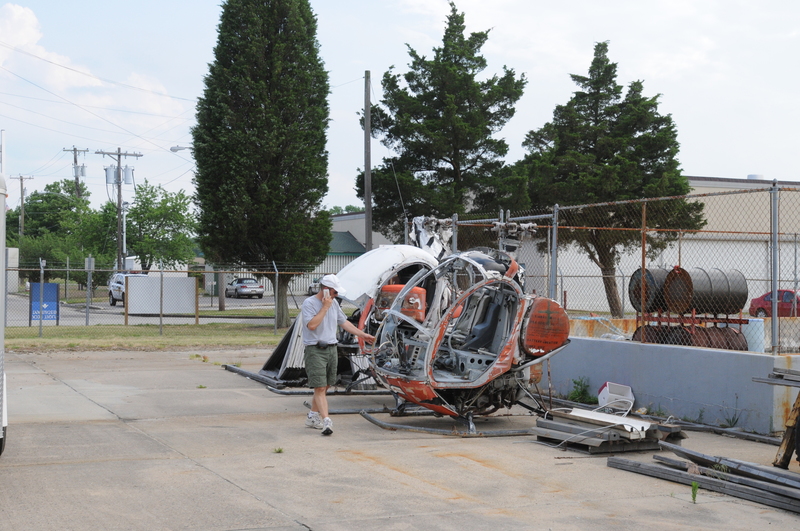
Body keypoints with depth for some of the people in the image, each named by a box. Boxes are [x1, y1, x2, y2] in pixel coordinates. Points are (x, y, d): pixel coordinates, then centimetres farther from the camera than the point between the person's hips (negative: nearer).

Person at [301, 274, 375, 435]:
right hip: (315, 350, -7)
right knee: (320, 387, -11)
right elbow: (311, 325, -24)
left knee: (324, 387, 11)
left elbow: (344, 322, 23)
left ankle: (313, 417, 23)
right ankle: (326, 422, -18)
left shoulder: (333, 303, 13)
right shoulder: (309, 303, -11)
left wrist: (362, 335, 24)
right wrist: (325, 307, -18)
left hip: (331, 349, 7)